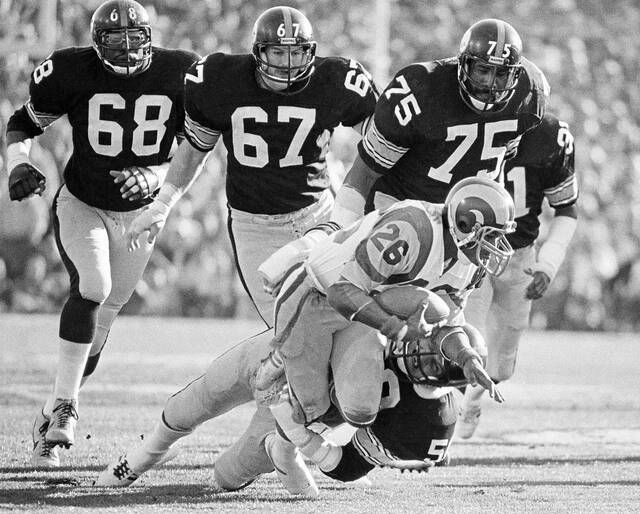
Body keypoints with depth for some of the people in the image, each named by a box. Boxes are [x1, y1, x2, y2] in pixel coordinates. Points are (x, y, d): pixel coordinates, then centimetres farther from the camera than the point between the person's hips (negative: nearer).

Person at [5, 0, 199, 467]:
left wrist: (154, 175, -19)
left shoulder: (178, 74, -12)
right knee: (92, 287, -27)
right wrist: (19, 165, -20)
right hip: (81, 204, -3)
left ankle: (54, 416, 22)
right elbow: (22, 124, -1)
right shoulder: (73, 72, -16)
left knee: (101, 322, 7)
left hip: (139, 213, 3)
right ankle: (64, 405, -21)